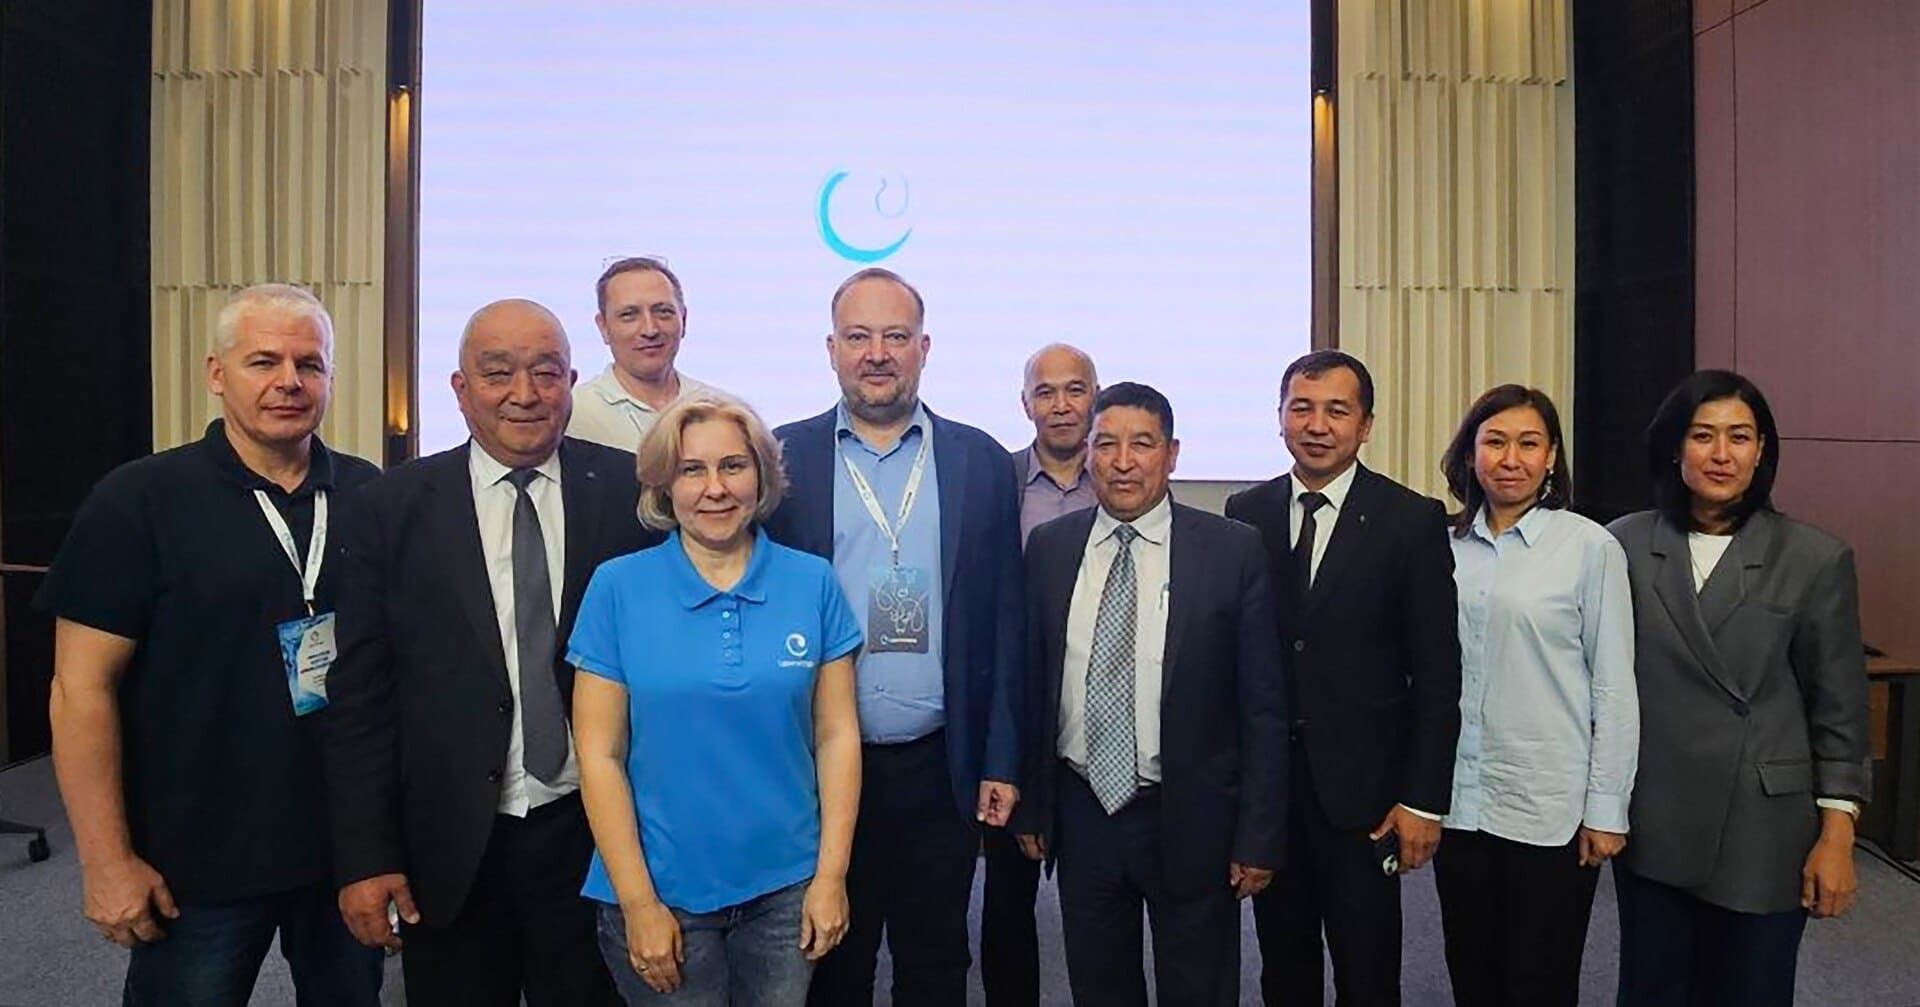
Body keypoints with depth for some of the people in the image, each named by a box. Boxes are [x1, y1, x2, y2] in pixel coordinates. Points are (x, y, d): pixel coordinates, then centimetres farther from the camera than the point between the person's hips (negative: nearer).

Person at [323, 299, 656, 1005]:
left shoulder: (629, 490, -4)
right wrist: (364, 857, -4)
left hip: (593, 834, 0)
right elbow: (361, 695, -1)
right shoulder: (394, 508, -2)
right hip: (451, 848, 0)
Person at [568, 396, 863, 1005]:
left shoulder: (813, 583, -3)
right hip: (662, 893, -1)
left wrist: (831, 875, -6)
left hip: (786, 891, 2)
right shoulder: (617, 588, -6)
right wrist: (638, 903, -9)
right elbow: (599, 754, -7)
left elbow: (836, 736, -2)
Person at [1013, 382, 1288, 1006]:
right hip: (1081, 814, 3)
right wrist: (1030, 808, 5)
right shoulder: (1049, 548, 1)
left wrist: (1259, 835, -8)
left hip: (1191, 820, -2)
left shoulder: (1234, 550, -8)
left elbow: (1263, 705, -7)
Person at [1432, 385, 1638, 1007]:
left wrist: (1607, 810, -6)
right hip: (1459, 800, 3)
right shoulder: (1446, 546, 3)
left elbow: (1614, 687, -5)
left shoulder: (1591, 547, -6)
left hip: (1550, 808, -3)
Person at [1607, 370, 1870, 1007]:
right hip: (1653, 825, 1)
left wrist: (1836, 835, -3)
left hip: (1764, 830, -1)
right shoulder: (1624, 544, -1)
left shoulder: (1816, 559, -3)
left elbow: (1839, 708, -1)